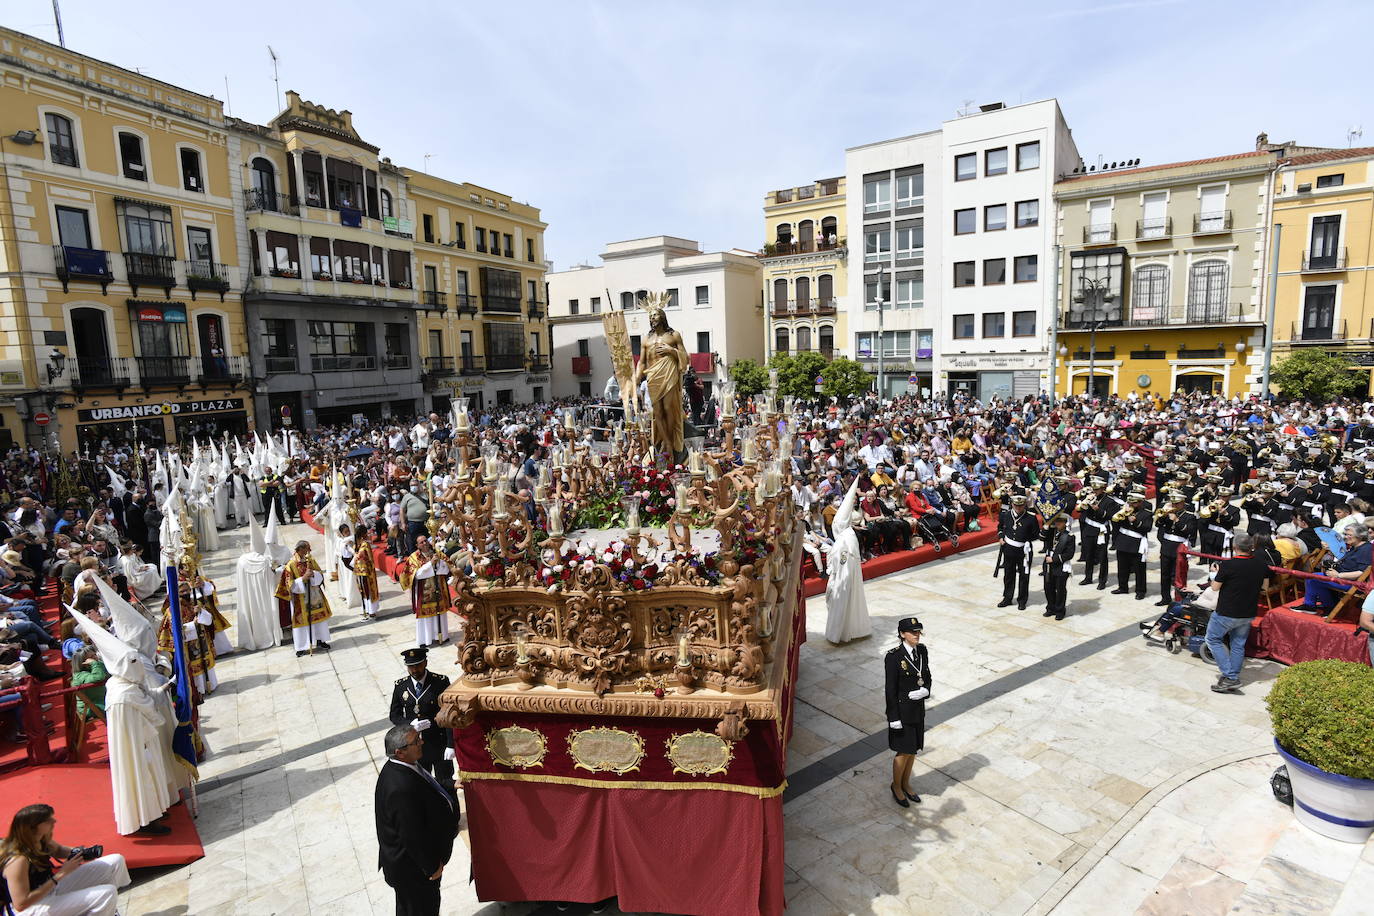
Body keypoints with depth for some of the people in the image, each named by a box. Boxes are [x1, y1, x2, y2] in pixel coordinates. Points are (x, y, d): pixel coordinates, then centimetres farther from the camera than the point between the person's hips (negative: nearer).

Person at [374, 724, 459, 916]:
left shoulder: (396, 768, -9)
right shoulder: (401, 788, -39)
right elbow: (413, 836, -30)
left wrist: (452, 785, 7)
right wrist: (432, 866, -18)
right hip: (412, 867, -9)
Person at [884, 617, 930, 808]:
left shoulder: (922, 651, -3)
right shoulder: (893, 656, -22)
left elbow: (927, 676, 9)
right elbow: (890, 689, -17)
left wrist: (925, 690, -13)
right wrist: (894, 718, -15)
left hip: (918, 708, 6)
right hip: (901, 710, -6)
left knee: (913, 748, 19)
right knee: (904, 751, 6)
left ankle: (906, 784, 39)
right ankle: (896, 786, 30)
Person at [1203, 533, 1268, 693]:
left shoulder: (1227, 565, -22)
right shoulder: (1261, 565, -4)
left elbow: (1215, 587, -11)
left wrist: (1215, 573, 5)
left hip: (1226, 613, -6)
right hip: (1248, 614, 6)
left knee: (1213, 639, 10)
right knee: (1238, 644, 17)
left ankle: (1229, 676, 3)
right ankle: (1233, 678, 23)